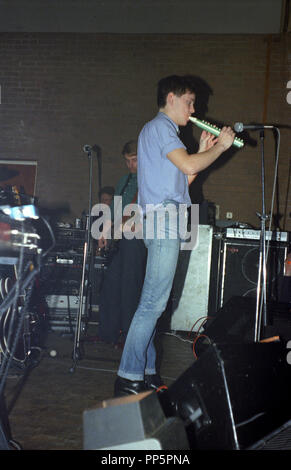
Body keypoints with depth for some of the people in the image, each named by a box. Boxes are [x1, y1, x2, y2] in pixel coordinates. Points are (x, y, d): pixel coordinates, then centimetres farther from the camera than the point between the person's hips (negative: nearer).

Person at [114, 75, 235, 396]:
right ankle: (128, 378, -11)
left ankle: (146, 372, 14)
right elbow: (188, 166, -17)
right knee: (153, 303, -13)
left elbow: (183, 180, 25)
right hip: (163, 219, -11)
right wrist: (220, 146, -2)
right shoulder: (160, 126, -4)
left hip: (162, 222, 11)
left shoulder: (162, 130, 28)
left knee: (154, 303, 9)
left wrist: (203, 152, 19)